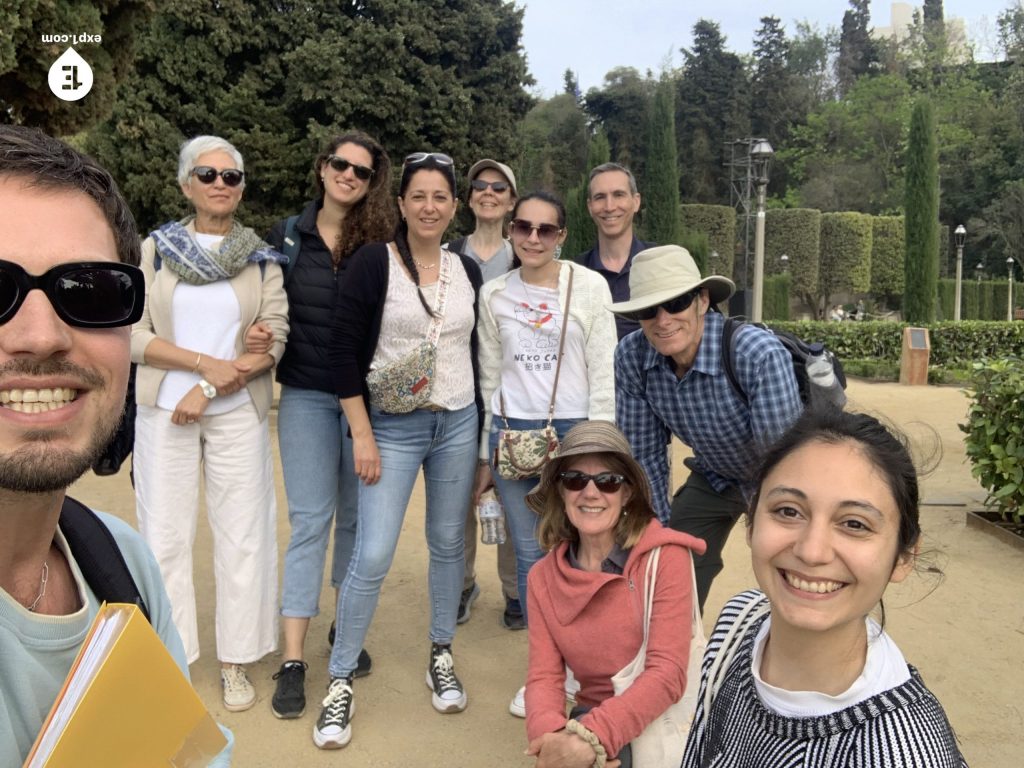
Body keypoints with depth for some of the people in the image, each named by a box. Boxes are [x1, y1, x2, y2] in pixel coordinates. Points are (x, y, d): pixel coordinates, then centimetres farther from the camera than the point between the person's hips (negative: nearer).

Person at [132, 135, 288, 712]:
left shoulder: (264, 258, 4)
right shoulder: (156, 249, 5)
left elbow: (274, 341, -4)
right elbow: (134, 334, -2)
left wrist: (209, 390, -12)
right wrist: (206, 363, -14)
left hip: (237, 413, 0)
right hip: (164, 411, 1)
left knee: (243, 535, 3)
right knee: (165, 536, 5)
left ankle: (236, 663, 18)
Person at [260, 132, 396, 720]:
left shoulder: (383, 243, -1)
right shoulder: (287, 237, 5)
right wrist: (263, 338, -10)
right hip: (307, 396, 0)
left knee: (356, 516, 11)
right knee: (310, 520, -1)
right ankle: (293, 660, 6)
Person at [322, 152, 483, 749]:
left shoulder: (468, 270, 6)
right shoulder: (374, 262, -7)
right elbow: (344, 352, -9)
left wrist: (482, 430, 13)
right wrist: (362, 435, -12)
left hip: (458, 424, 4)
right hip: (392, 427, -4)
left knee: (448, 543, 12)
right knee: (373, 557, -5)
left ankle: (442, 654, 33)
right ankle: (341, 680, 14)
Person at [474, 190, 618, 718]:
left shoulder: (590, 287, -2)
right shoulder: (494, 294, 7)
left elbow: (603, 372, -2)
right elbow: (490, 377, 11)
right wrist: (485, 454, 11)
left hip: (573, 431, -2)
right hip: (511, 434, 3)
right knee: (530, 556, 9)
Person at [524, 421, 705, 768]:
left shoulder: (664, 556, -11)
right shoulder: (544, 577, 2)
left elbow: (668, 674, -17)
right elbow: (544, 676, -3)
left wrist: (590, 737, -27)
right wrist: (550, 735, -25)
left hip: (662, 722, -3)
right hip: (590, 720, 3)